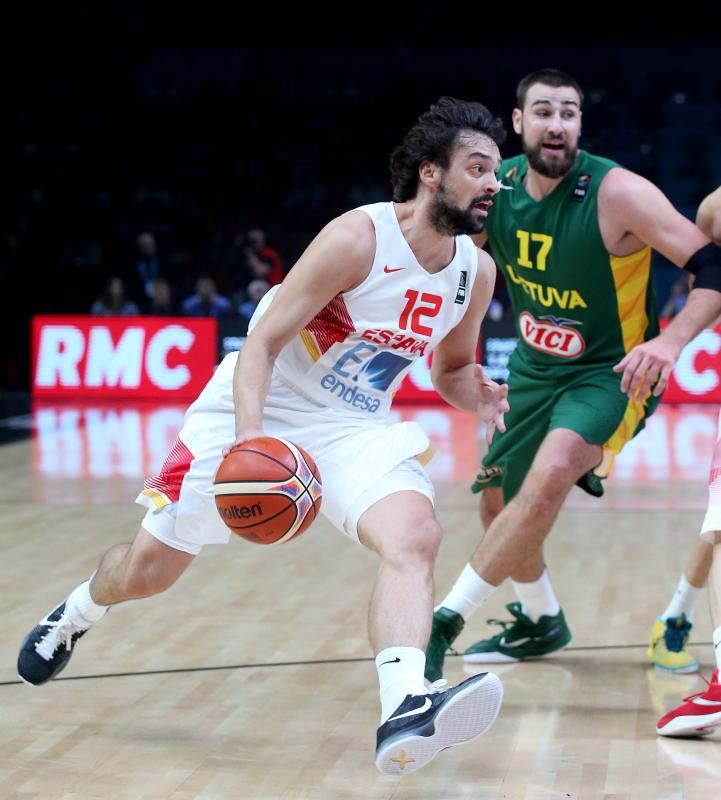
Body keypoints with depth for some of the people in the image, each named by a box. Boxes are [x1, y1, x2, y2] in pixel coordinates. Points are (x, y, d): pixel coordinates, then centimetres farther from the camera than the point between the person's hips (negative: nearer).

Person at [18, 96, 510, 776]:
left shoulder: (476, 269, -3)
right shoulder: (357, 238, -22)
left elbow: (451, 367, 15)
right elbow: (262, 343, -21)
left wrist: (476, 394, -9)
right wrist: (248, 435, -37)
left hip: (354, 426, 4)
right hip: (259, 408, -4)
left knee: (415, 535, -28)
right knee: (149, 567, 8)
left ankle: (404, 716, -43)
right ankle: (76, 612, 43)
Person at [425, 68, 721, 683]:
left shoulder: (616, 193, -22)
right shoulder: (496, 187, -7)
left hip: (609, 372, -6)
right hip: (534, 367, 6)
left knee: (550, 475, -32)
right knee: (499, 502, 15)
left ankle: (445, 622, -25)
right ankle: (541, 622, 43)